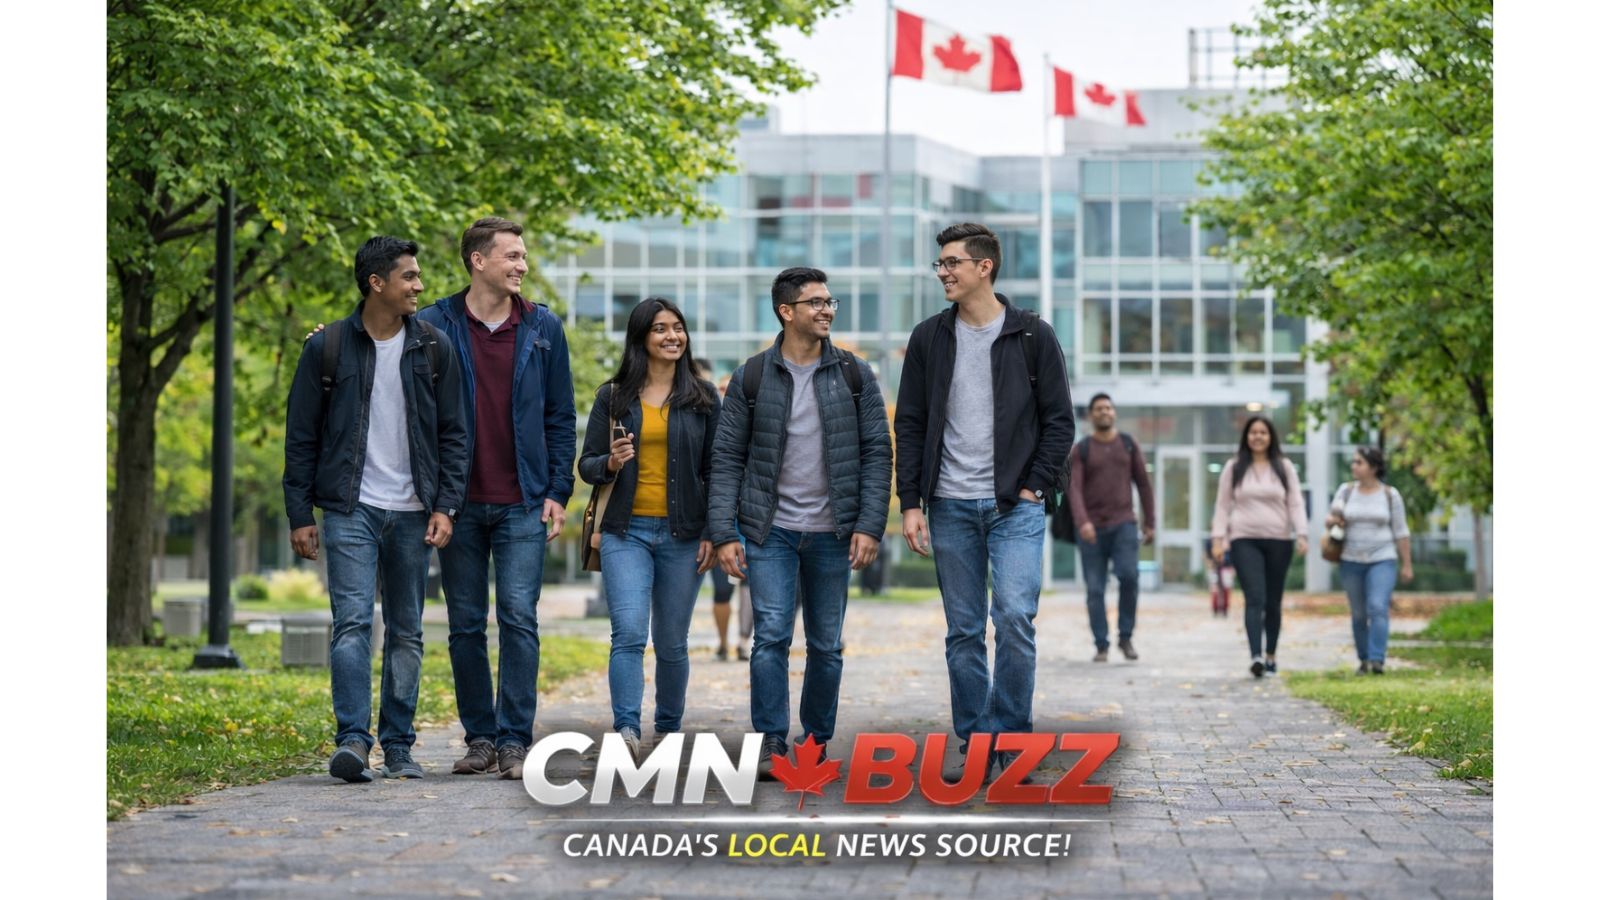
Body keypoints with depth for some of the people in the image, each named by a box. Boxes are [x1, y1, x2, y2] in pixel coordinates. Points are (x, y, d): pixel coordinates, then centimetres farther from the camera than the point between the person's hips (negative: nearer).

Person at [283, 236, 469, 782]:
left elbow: (452, 434, 8)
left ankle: (398, 746, 14)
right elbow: (301, 438, 4)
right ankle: (353, 740, -16)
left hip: (412, 513, 3)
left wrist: (446, 506, -2)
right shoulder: (327, 348, 0)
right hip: (351, 510, -2)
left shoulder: (432, 348, 6)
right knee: (353, 623, -14)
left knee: (406, 634, 6)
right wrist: (299, 515, -1)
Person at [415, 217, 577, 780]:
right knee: (466, 625, 5)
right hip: (459, 503, 0)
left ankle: (515, 740, -2)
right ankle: (480, 738, 14)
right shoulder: (434, 326, 2)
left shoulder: (542, 328, 7)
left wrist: (557, 491, 2)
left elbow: (561, 417, 9)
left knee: (519, 619, -6)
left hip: (523, 504, 0)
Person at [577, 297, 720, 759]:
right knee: (629, 633, -16)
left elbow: (715, 470, 7)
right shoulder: (613, 396, 6)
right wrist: (611, 463, -15)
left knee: (671, 642, 6)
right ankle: (626, 729, -22)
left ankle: (669, 731, 20)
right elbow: (586, 464, 8)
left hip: (682, 536, 1)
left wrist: (713, 533, 0)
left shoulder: (703, 397, 7)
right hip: (627, 532, -1)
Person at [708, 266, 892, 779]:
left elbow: (877, 452, 2)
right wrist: (724, 534, -6)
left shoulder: (854, 376, 4)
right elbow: (727, 459, 2)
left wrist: (870, 525, -8)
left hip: (832, 534, 2)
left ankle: (817, 744, 21)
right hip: (771, 530, -1)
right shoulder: (751, 379, 1)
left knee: (827, 645, 8)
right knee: (771, 636, -11)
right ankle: (771, 745, -5)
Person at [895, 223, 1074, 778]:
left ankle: (1012, 739, -3)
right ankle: (975, 746, 13)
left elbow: (1058, 420, 3)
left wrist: (1035, 488, -6)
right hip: (951, 506, 3)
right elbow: (910, 425, 8)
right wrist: (910, 502, 0)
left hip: (1016, 504, -2)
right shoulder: (929, 338, 7)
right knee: (963, 632, 5)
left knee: (1014, 617, -14)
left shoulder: (1033, 336, 1)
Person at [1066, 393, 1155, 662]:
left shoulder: (1129, 444, 10)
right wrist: (1082, 522, -23)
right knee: (1095, 589, -1)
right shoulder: (1081, 450, 4)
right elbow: (1074, 488, -7)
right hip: (1092, 528, 0)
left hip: (1124, 524, 0)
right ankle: (1101, 645, 7)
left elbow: (1143, 484, 12)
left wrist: (1150, 523, 8)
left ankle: (1125, 637, -5)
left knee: (1129, 575, -19)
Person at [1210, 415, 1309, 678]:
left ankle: (1271, 655, 20)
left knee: (1274, 602, 8)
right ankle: (1255, 656, -25)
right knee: (1255, 598, -15)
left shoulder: (1284, 468, 9)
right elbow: (1223, 506, 8)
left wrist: (1301, 535, -7)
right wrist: (1218, 539, 0)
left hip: (1278, 541, 2)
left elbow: (1296, 504, 5)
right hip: (1244, 540, -2)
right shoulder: (1233, 468, 7)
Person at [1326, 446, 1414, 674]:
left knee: (1378, 608, -18)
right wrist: (1332, 520, -18)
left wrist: (1406, 565, 0)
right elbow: (1329, 520, 6)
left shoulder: (1390, 495, -2)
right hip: (1351, 561, 3)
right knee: (1359, 614, 6)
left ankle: (1377, 660, -23)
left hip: (1382, 561, -3)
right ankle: (1364, 660, 18)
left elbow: (1401, 532, 1)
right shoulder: (1346, 490, 4)